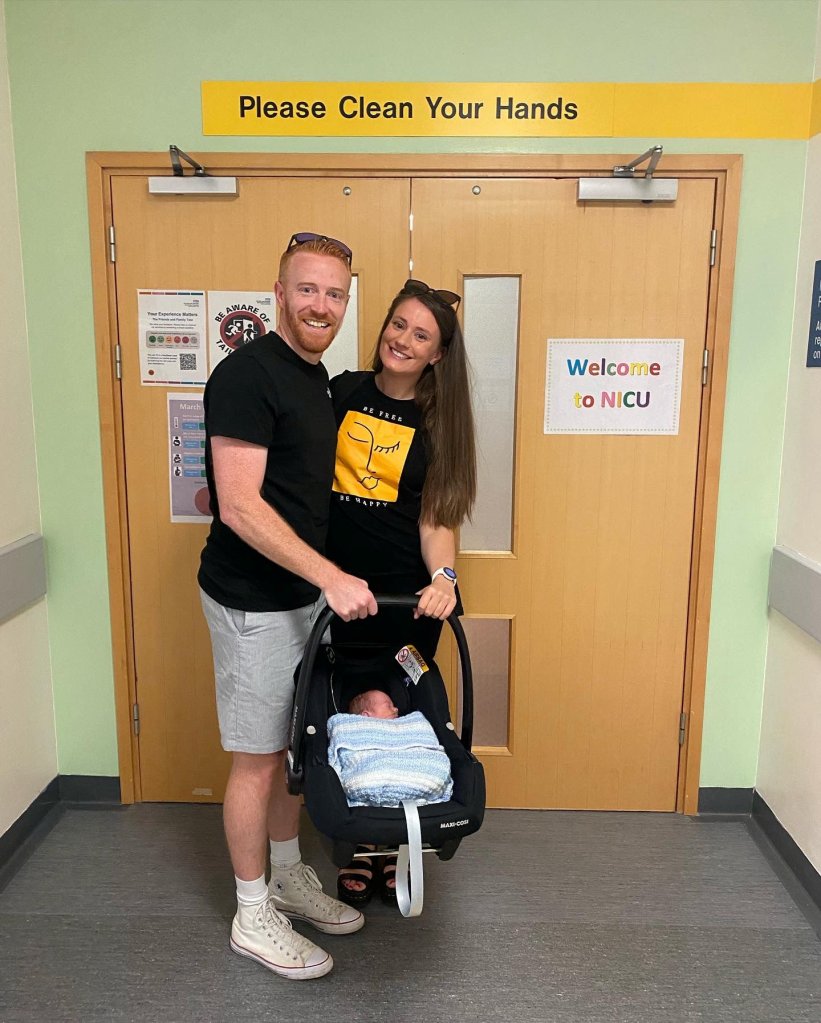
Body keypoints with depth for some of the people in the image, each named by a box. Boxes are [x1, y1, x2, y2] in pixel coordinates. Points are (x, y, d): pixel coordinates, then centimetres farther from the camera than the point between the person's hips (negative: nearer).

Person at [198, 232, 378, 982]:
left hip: (305, 593, 8)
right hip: (253, 601, -8)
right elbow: (239, 506, -24)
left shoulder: (318, 378, 10)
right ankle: (253, 916, 26)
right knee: (258, 756, 6)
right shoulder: (247, 374, -18)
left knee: (294, 744, 19)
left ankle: (289, 878, 38)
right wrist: (332, 578, -26)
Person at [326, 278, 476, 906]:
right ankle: (360, 847, 30)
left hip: (409, 594, -1)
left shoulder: (437, 423, -1)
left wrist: (443, 577, -22)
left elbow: (436, 519, -5)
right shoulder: (342, 392, 2)